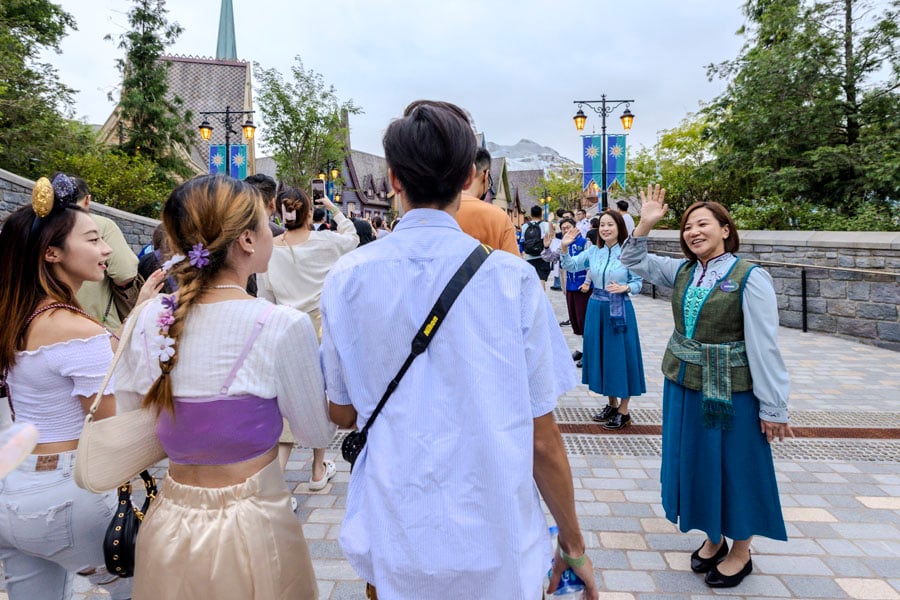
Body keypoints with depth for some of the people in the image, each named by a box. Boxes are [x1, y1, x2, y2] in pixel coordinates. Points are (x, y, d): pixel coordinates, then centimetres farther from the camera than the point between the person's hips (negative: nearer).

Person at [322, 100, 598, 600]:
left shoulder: (346, 278, -10)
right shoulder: (514, 279, -16)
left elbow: (343, 414, 1)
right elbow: (542, 441, -10)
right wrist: (573, 544, 5)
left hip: (391, 544, 2)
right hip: (496, 545, -1)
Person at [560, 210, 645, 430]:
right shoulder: (593, 251, 4)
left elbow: (638, 282, -5)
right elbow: (570, 265, 5)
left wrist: (624, 288, -23)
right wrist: (565, 247, -10)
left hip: (619, 309, -5)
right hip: (596, 308, 5)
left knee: (620, 354, 2)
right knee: (600, 354, 13)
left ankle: (623, 411, 16)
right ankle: (612, 404, 30)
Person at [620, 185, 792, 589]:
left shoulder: (750, 278, -14)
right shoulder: (682, 271, 3)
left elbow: (764, 346, -15)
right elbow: (634, 261, 12)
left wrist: (773, 407, -14)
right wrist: (646, 224, -4)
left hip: (730, 392, -6)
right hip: (683, 385, 6)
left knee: (734, 468, 9)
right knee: (695, 464, 16)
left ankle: (740, 552, 31)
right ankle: (713, 539, 37)